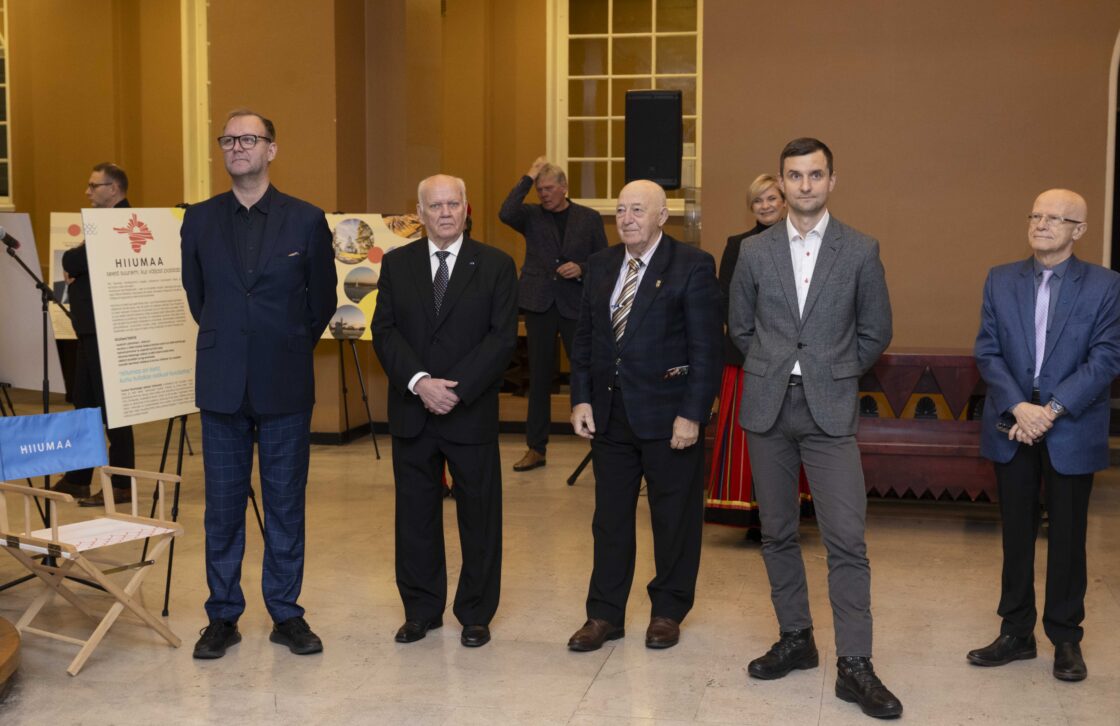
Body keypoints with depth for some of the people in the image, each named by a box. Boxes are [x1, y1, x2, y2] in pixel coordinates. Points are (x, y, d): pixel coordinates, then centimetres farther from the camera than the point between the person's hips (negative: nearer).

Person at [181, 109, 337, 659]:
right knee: (223, 506, 7)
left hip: (286, 386, -1)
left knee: (286, 505, 7)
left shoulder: (307, 220, -1)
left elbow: (323, 298, 7)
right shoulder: (199, 220, 4)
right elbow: (195, 294, 16)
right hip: (222, 385, 1)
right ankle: (223, 617, 19)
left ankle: (286, 614, 18)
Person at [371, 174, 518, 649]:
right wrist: (419, 382, -15)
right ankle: (421, 609, 24)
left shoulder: (496, 266, 0)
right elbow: (384, 331, 1)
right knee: (415, 515, 10)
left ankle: (475, 614, 20)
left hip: (472, 413, -2)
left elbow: (502, 337, -7)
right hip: (411, 413, 2)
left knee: (479, 515, 6)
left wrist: (456, 390, -16)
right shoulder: (397, 264, 7)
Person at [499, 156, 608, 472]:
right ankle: (536, 448, 14)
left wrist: (581, 268, -11)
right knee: (539, 377, 7)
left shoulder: (589, 218, 6)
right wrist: (528, 177, -12)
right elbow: (506, 213, -16)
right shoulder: (532, 216, 5)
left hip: (576, 305, -1)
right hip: (539, 304, 1)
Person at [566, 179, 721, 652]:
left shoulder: (692, 267, -8)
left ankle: (668, 612, 24)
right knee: (610, 519, 11)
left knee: (674, 519, 8)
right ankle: (605, 614, 22)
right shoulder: (601, 265, 9)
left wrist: (692, 414, -16)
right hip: (609, 414, 5)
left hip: (668, 414, -5)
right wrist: (581, 399, 3)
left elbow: (706, 348, -11)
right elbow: (584, 337, 12)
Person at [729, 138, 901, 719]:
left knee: (847, 539, -7)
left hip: (830, 411, -2)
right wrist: (773, 371, 9)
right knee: (776, 533, 10)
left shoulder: (860, 251, 0)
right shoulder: (755, 251, 4)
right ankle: (796, 639, 26)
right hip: (767, 409, 3)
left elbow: (875, 333, 7)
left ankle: (854, 665, 0)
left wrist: (834, 375, 6)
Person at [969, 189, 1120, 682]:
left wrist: (1052, 410, -19)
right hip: (1012, 424, 2)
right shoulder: (1001, 280, 5)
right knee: (1016, 532, 10)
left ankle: (1066, 638, 20)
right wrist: (1019, 407, -15)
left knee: (1067, 535, 7)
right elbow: (987, 351, 0)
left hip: (1072, 430, -2)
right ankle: (1016, 632, 22)